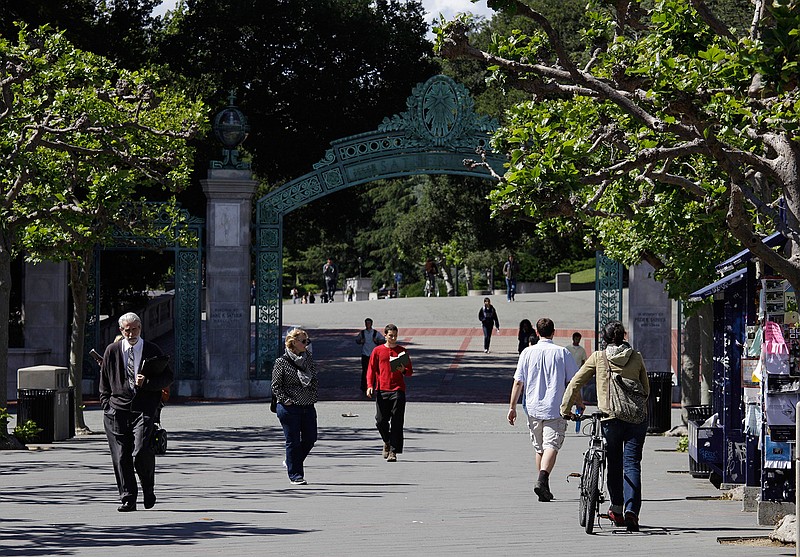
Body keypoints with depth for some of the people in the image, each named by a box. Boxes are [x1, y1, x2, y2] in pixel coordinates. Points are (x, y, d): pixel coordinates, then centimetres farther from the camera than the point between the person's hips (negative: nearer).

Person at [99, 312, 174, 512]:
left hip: (144, 409, -2)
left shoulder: (152, 351, 7)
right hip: (117, 409, 2)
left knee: (141, 452, -16)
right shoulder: (112, 351, 11)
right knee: (121, 457, -1)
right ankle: (128, 499, 5)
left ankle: (148, 488, 10)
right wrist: (106, 404, 7)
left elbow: (168, 377, 7)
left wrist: (147, 383, -9)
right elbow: (104, 382, 18)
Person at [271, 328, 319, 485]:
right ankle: (295, 474, 8)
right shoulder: (282, 361, -5)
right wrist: (286, 400, -14)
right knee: (293, 441, -1)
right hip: (290, 408, -5)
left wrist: (309, 380, -5)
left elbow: (316, 383, 15)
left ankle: (292, 462, 30)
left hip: (308, 407, 5)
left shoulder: (309, 359, 10)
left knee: (310, 438, 7)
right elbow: (276, 386, -5)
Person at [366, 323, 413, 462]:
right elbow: (371, 369, 9)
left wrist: (403, 370, -10)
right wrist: (370, 385, -5)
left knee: (396, 423, -6)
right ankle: (387, 441, 28)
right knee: (380, 421, -1)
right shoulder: (378, 351, 9)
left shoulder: (402, 351, 10)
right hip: (381, 390, 1)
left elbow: (410, 372, 13)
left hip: (398, 390, 0)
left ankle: (393, 451, -6)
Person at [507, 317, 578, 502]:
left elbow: (518, 382, 2)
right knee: (551, 445, -9)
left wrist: (512, 407, 8)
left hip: (533, 408, 3)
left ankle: (544, 487, 22)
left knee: (539, 448, 15)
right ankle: (542, 480, -30)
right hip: (556, 409, -3)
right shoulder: (562, 353, 0)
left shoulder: (528, 352, 3)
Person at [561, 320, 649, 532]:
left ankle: (617, 509, 20)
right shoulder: (636, 357, 7)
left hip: (610, 417, -1)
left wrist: (566, 408, 13)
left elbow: (575, 383, 4)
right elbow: (646, 389, 14)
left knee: (614, 464, 14)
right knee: (632, 464, -1)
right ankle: (631, 510, -15)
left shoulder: (598, 358, 3)